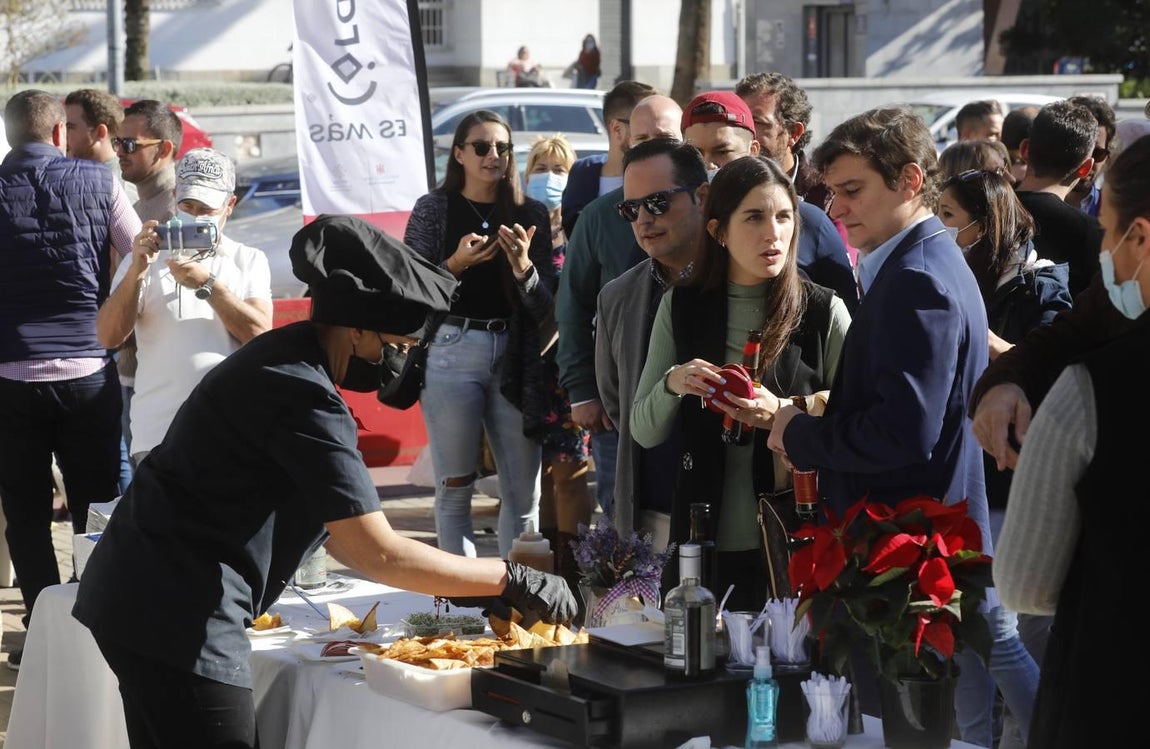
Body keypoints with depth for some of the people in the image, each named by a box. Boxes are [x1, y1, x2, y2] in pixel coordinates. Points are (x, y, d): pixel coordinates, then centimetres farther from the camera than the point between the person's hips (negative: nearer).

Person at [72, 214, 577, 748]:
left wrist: (455, 582, 11)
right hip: (175, 618, -10)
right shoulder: (302, 396, -19)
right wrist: (511, 580, -13)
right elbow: (378, 553, -20)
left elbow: (338, 531, 16)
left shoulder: (286, 360, 12)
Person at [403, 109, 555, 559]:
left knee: (524, 492, 4)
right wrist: (456, 264, -18)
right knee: (455, 487, 3)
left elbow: (544, 306, 3)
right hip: (451, 353, -2)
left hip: (515, 359, 2)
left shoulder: (531, 215, 8)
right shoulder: (433, 209, 3)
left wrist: (523, 265, -16)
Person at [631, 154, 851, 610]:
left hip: (798, 539, -2)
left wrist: (784, 415, -16)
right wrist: (672, 385, -12)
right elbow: (644, 432, 7)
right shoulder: (681, 308, 4)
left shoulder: (824, 312, -1)